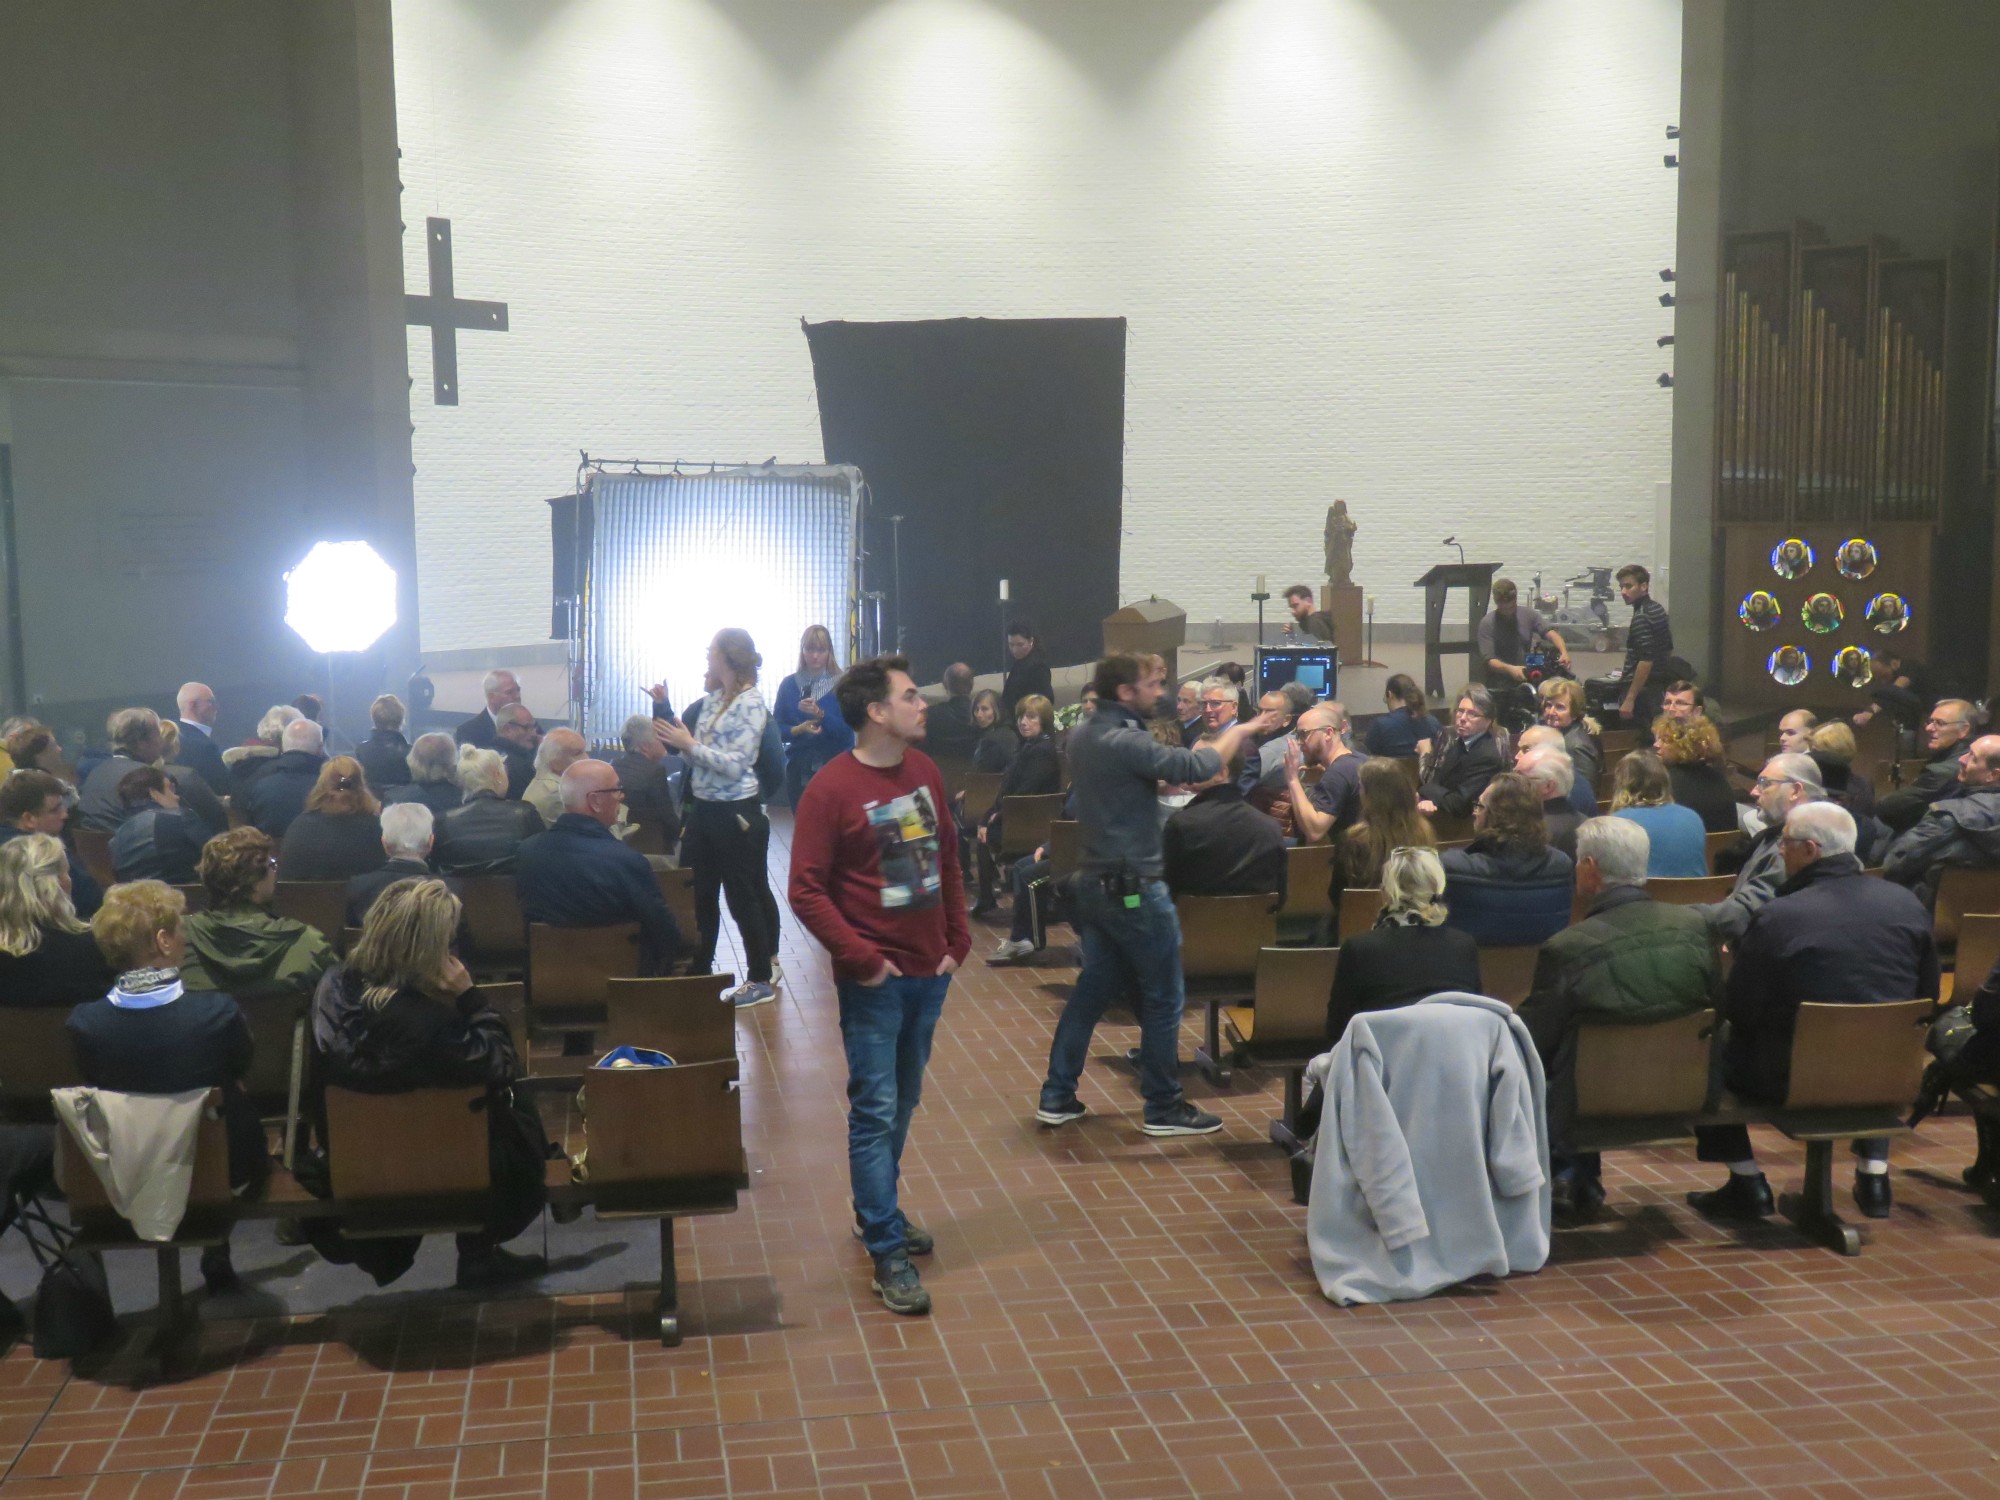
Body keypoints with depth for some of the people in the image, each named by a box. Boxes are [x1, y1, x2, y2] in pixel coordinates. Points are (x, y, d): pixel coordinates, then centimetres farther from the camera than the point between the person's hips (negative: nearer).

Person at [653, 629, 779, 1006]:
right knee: (695, 893, 13)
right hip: (702, 807, 8)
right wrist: (678, 742, -5)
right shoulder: (712, 699, 10)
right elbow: (696, 756, 13)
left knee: (744, 896, 3)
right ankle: (697, 971, 26)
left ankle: (761, 980, 15)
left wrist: (690, 745, -16)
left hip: (736, 812, -8)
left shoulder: (750, 703, -13)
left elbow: (736, 764, -20)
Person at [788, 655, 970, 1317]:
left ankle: (876, 1210, 34)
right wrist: (862, 958, -16)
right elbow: (806, 891, -14)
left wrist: (957, 940, 10)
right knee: (875, 1110, -3)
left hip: (929, 971, 6)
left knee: (902, 1103, 17)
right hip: (874, 979, -6)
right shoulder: (831, 789, -14)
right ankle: (889, 1252, 2)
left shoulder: (925, 771, 6)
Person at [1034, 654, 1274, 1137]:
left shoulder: (1085, 735, 9)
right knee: (1164, 997, 3)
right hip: (1133, 886, -9)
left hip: (1094, 881, 9)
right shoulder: (1123, 742, -21)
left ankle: (1057, 1096, 19)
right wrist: (1237, 734, -9)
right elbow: (1195, 767, -24)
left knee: (1094, 987, 16)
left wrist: (1171, 777, 8)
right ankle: (1163, 1108, 11)